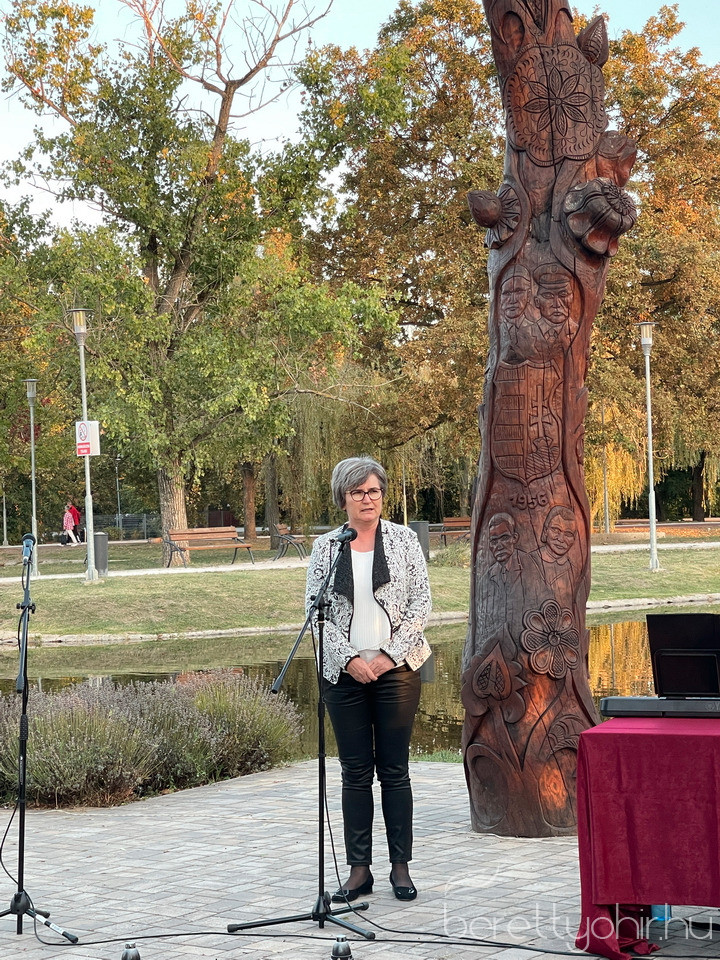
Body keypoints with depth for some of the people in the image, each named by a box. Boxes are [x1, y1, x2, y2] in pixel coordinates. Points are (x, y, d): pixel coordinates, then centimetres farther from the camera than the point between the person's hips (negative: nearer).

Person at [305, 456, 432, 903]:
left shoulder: (404, 539, 3)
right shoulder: (326, 547, 5)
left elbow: (421, 603, -1)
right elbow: (316, 610, 2)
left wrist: (389, 655, -9)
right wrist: (349, 658, -9)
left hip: (396, 668, -1)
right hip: (345, 672, 1)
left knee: (395, 769, 2)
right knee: (355, 772, 4)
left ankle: (401, 867, 9)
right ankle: (360, 870, 10)